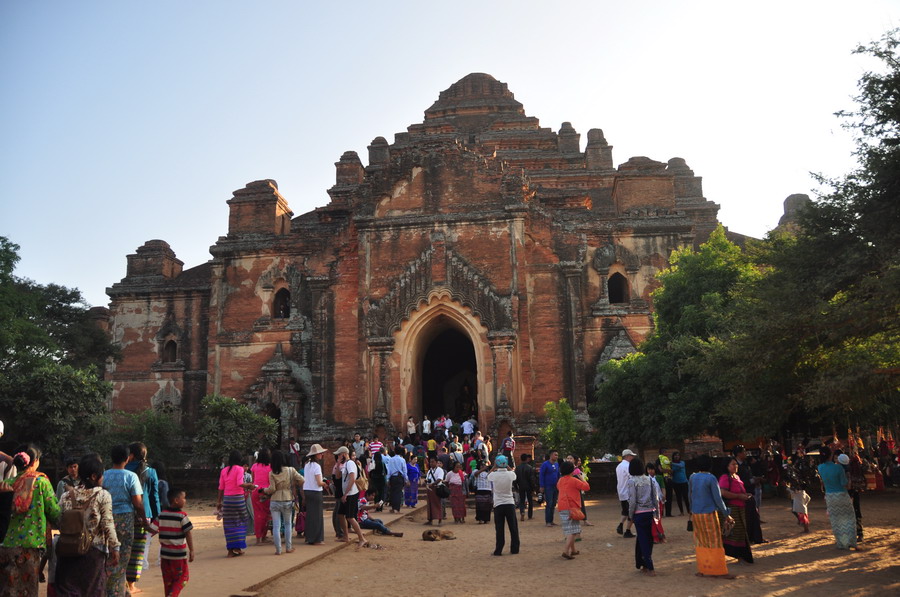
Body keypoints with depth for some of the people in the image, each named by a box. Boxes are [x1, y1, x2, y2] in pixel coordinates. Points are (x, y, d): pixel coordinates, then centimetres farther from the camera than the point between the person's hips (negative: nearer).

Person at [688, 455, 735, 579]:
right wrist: (726, 515, -2)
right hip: (709, 514, -5)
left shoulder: (692, 477, 3)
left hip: (696, 514, 5)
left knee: (700, 542, 13)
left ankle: (702, 570, 15)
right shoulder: (711, 478, -12)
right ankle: (719, 571, 5)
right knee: (714, 543, 2)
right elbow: (718, 499, -11)